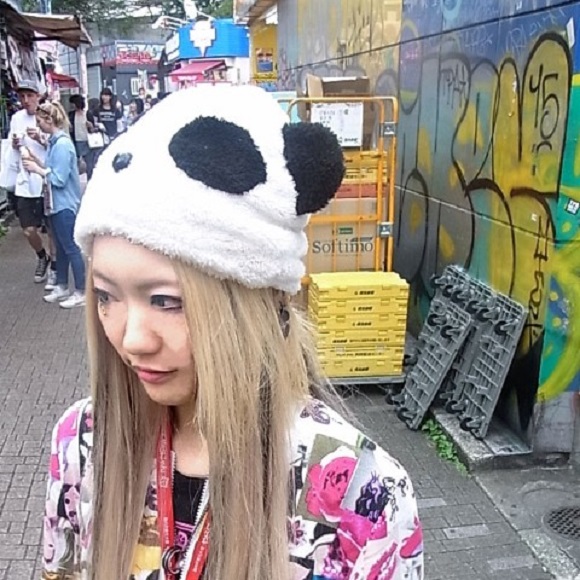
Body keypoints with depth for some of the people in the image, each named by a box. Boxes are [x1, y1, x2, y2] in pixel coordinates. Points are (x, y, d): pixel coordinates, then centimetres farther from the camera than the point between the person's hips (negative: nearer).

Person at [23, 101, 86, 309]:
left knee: (71, 247, -1)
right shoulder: (54, 142, 8)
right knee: (61, 247, 17)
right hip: (56, 203, 9)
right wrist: (37, 164, 1)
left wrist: (37, 169, -13)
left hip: (65, 204, -9)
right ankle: (62, 287, 29)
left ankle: (81, 293, 9)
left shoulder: (62, 144, -20)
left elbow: (59, 179, -21)